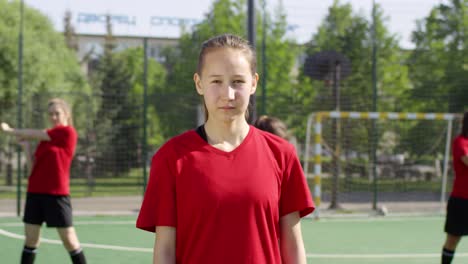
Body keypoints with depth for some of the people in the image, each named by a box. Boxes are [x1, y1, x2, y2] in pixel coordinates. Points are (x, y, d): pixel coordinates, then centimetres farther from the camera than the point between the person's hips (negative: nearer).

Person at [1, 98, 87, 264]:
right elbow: (34, 166, 12)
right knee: (30, 239, 6)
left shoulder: (68, 132, -7)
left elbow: (36, 134, -7)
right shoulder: (45, 138, 14)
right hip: (35, 192, 7)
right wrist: (25, 145, 1)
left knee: (68, 239, -3)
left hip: (57, 194, -6)